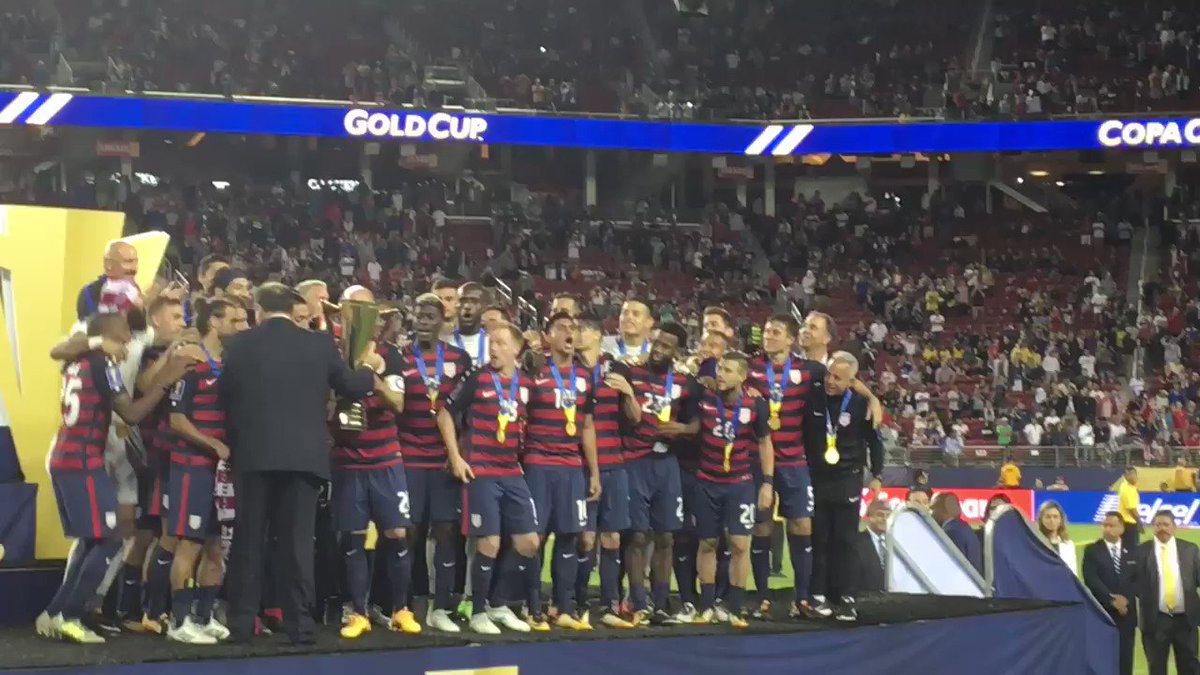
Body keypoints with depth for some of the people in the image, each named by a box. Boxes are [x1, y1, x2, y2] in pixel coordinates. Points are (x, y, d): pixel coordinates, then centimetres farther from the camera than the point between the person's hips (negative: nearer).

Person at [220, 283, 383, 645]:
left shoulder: (240, 344, 2)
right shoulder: (319, 343, 2)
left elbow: (225, 396, 9)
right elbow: (351, 387, 9)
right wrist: (370, 367, 30)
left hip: (253, 454, 0)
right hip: (303, 455, 0)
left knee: (248, 540, 7)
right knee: (298, 541, 3)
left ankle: (241, 623, 8)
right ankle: (299, 624, 3)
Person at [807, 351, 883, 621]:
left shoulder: (860, 405, -5)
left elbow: (874, 442, 4)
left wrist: (876, 475, 2)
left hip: (847, 480, -2)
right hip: (815, 478, 2)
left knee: (845, 541, 0)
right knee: (818, 541, 3)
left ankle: (846, 598, 3)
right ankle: (822, 596, 8)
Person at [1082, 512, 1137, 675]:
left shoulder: (1131, 551, 10)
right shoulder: (1092, 551, 0)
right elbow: (1091, 580, -10)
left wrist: (1125, 598, -12)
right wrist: (1112, 600, -17)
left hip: (1126, 614, 3)